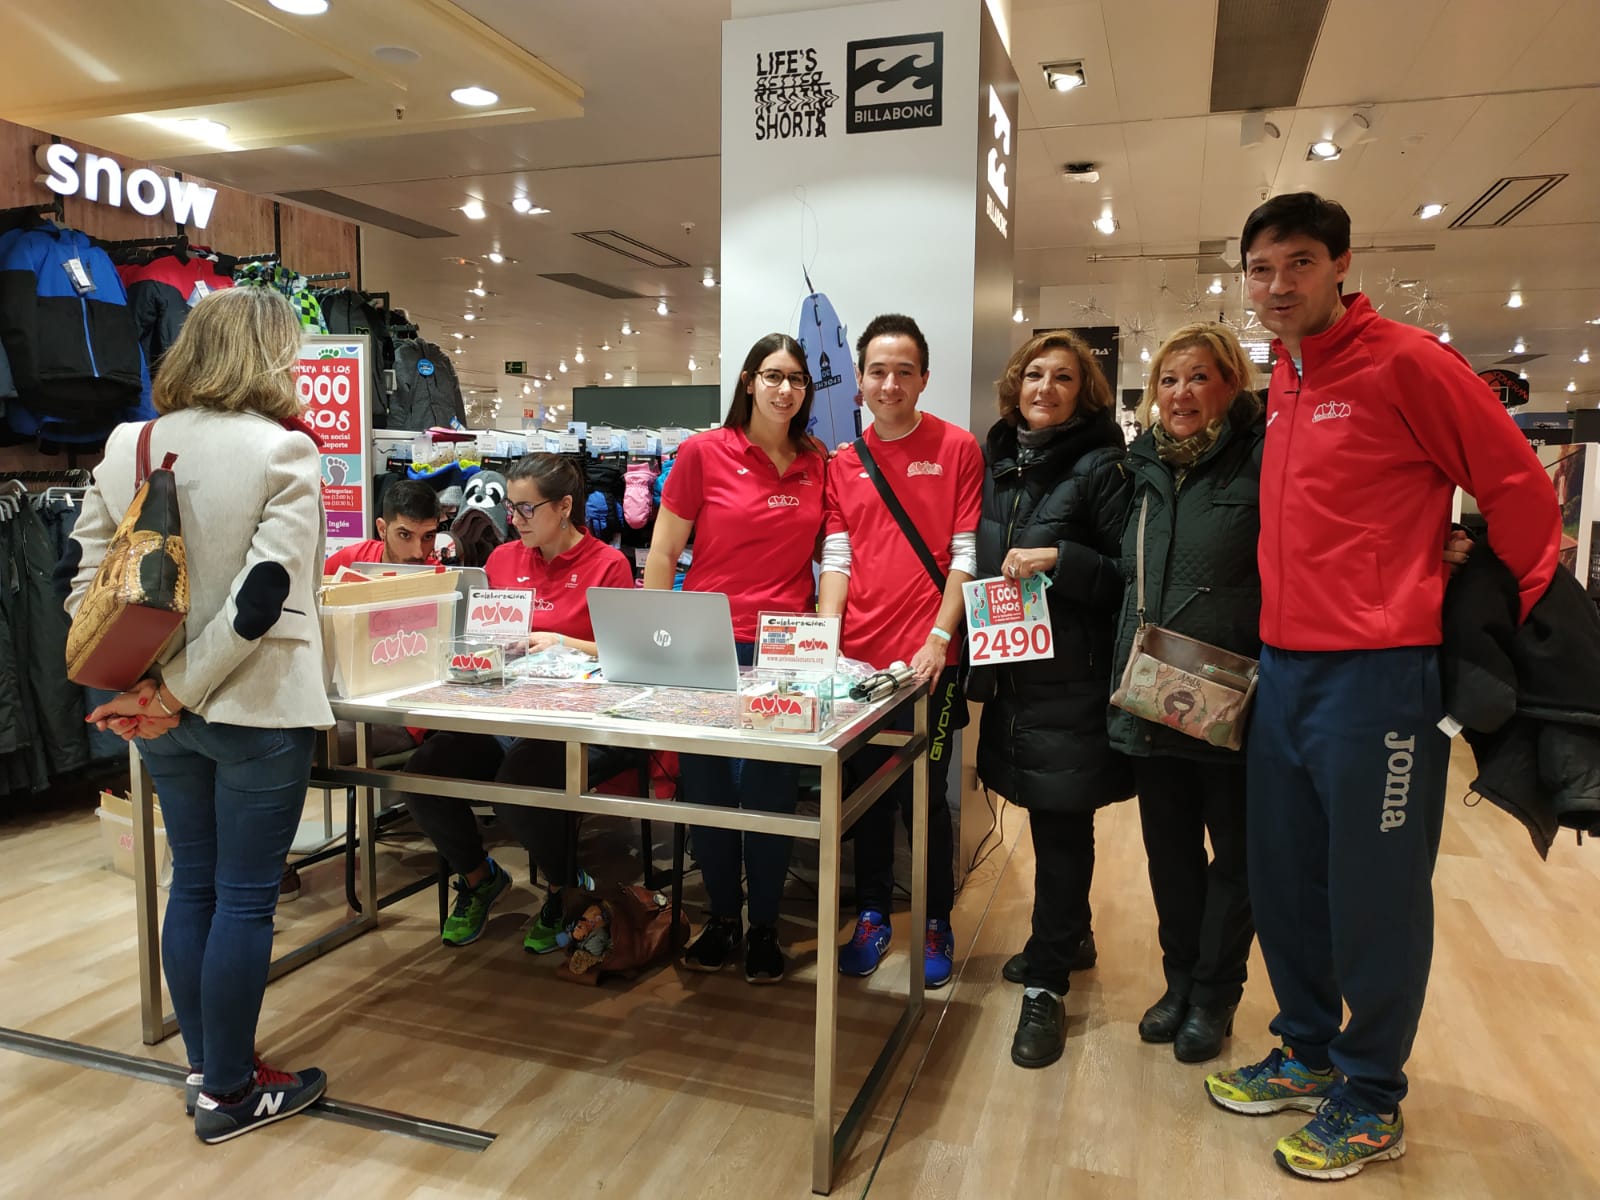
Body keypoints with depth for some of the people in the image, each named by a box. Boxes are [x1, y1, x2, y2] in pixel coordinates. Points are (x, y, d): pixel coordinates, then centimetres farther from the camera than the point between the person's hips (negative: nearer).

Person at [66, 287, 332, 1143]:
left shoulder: (125, 446, 4)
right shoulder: (284, 453, -14)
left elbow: (83, 574, 2)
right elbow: (264, 593, -21)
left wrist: (136, 685, 0)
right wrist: (180, 691, -13)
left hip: (169, 716, 6)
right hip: (257, 709, -6)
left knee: (192, 881, 18)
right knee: (245, 898, 5)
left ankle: (206, 1066, 33)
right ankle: (228, 1094, 20)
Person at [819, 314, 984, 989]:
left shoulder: (957, 449, -1)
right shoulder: (844, 463, 10)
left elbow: (966, 555, -5)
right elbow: (836, 559, 7)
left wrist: (938, 639, -13)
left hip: (927, 661, -3)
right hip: (858, 658, 4)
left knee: (925, 798, 5)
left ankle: (935, 923, 23)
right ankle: (872, 915, 29)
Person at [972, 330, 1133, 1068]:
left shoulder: (1099, 468, -6)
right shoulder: (998, 464, 11)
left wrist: (1058, 559, -21)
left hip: (1072, 680, -6)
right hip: (1012, 670, 6)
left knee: (1061, 825, 0)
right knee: (1045, 817, 16)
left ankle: (1046, 983, 11)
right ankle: (1068, 935, 37)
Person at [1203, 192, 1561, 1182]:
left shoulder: (1405, 362, -10)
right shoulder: (1283, 383, 13)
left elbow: (1517, 486, -6)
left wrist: (1526, 619, 2)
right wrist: (1283, 635, 15)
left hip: (1381, 676, -7)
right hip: (1286, 668, 8)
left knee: (1375, 899, 6)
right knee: (1284, 883, 16)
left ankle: (1373, 1100, 26)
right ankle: (1309, 1054, 36)